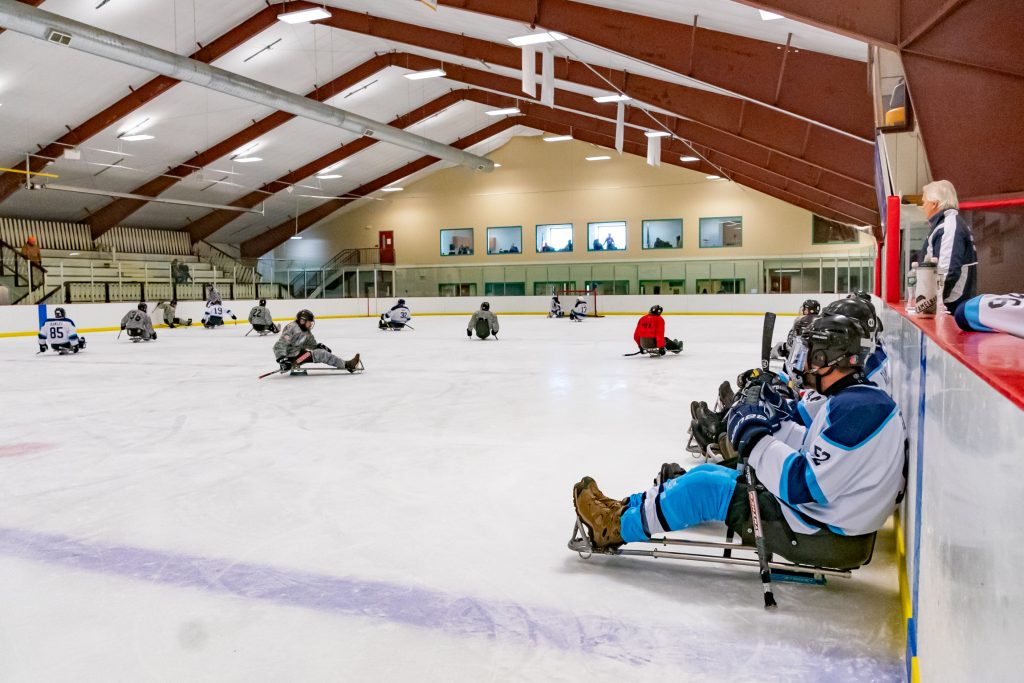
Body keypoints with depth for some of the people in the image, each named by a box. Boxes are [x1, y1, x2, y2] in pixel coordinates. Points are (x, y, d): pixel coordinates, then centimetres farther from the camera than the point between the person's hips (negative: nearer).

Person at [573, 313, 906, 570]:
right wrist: (777, 418, 4)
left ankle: (614, 527, 13)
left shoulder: (854, 407, -25)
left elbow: (806, 486, -29)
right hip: (836, 523, 9)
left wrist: (755, 439, -22)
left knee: (705, 488, -6)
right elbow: (818, 451, 14)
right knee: (707, 476, 10)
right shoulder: (861, 396, 7)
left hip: (825, 537, -9)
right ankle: (624, 508, 21)